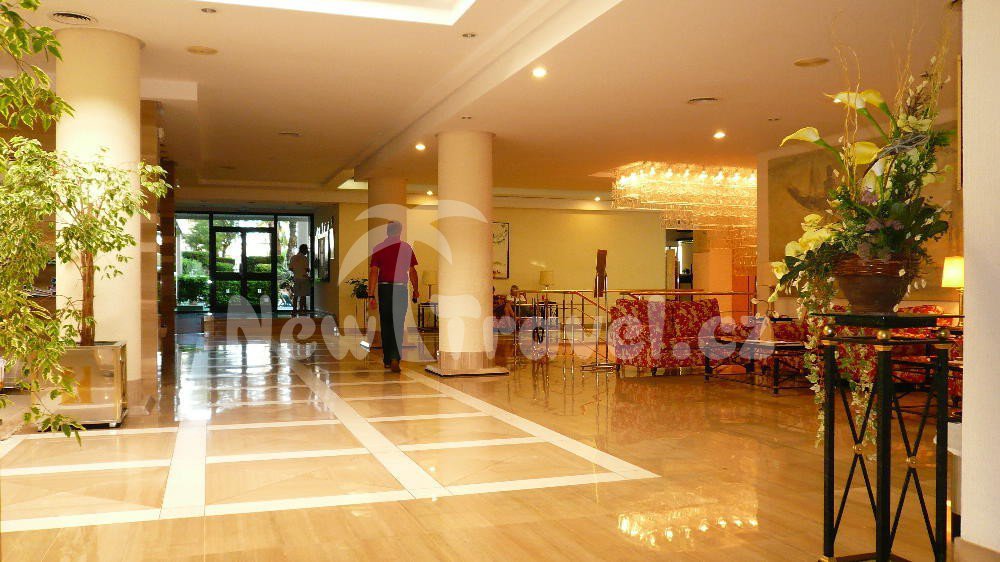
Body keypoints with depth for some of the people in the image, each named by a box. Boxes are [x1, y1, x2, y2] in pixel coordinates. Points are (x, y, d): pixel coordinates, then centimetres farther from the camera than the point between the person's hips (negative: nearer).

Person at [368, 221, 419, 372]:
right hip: (400, 288, -1)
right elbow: (412, 271, 1)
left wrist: (371, 295, -6)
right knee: (397, 324, 0)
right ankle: (395, 357, -18)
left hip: (383, 288, 1)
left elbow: (373, 272, -6)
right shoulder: (407, 248, 0)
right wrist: (416, 290, 13)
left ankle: (387, 360, 19)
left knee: (385, 324, 13)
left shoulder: (378, 248, 0)